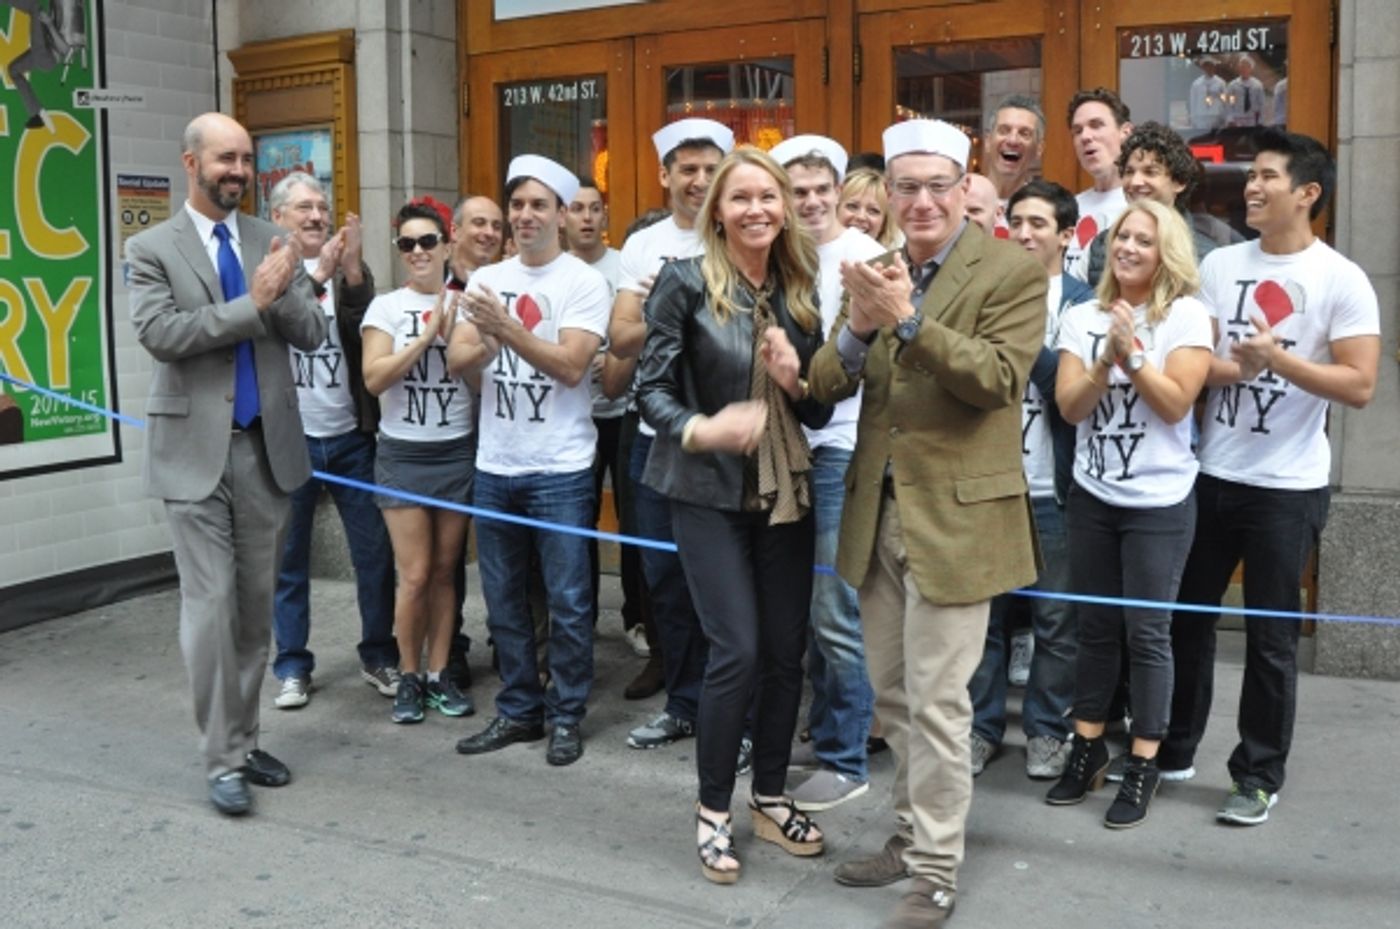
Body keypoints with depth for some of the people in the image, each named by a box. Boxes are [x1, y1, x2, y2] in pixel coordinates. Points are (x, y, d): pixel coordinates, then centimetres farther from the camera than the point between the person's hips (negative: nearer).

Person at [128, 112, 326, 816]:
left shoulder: (271, 241, 9)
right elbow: (159, 334, -15)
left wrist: (282, 293, -17)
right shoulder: (152, 248, -1)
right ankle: (222, 759, 6)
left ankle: (245, 740, 24)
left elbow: (310, 334, 3)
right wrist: (252, 304, -18)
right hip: (196, 449, -4)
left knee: (256, 605, 11)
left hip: (266, 445, 4)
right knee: (210, 605, -5)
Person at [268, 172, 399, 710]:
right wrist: (317, 273, -28)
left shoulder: (348, 271, 7)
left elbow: (367, 332, -8)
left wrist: (351, 269, -21)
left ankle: (380, 657, 19)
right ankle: (292, 666, 18)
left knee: (375, 553, 6)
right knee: (289, 560, 7)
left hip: (350, 437, 2)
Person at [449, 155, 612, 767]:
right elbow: (458, 362, 2)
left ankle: (566, 717, 16)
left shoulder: (584, 283, -6)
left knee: (567, 602, 2)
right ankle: (519, 711, 26)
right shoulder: (486, 280, 8)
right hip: (494, 466, 5)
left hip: (560, 470, -5)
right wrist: (483, 346, -19)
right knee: (503, 601, 13)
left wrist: (506, 328, -23)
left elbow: (571, 365, -16)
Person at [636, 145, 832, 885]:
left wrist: (795, 382, -11)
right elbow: (652, 389, -10)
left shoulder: (800, 290, 6)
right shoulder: (685, 282, -7)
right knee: (738, 650, -8)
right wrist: (699, 429, -28)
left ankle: (769, 797, 26)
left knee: (787, 650, 8)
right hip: (709, 492, -5)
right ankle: (712, 809, 11)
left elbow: (819, 412, 10)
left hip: (785, 491, 5)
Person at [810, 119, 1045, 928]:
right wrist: (857, 327, -17)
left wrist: (908, 320, -26)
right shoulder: (879, 273, 9)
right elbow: (827, 386, 3)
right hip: (878, 512, 6)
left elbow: (999, 378, -19)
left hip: (955, 517, -6)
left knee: (936, 702, -1)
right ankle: (914, 831, 34)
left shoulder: (1013, 272, -7)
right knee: (893, 695, 17)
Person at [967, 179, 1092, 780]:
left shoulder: (1083, 302, 1)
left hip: (1051, 488, -2)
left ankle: (1047, 730, 19)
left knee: (1056, 618, 6)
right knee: (984, 611, 8)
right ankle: (982, 726, 19)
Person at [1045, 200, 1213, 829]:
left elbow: (1176, 404, -12)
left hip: (1159, 501, -3)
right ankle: (1087, 748, 24)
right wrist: (1105, 360, -18)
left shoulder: (1186, 315, -5)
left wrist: (1132, 354, -19)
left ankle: (1143, 765, 12)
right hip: (1092, 495, 4)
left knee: (1146, 632, 1)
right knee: (1095, 627, 11)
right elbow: (1069, 406, -3)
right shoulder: (1082, 317, 4)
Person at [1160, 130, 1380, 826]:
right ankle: (1174, 749, 29)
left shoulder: (1341, 280, -7)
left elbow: (1359, 386, -14)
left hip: (1288, 486, -4)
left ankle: (1259, 777, 19)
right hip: (1210, 473, 4)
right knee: (1186, 616, 13)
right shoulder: (1219, 265, 4)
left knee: (1270, 637, 5)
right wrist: (1241, 368, -21)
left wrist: (1276, 359, -24)